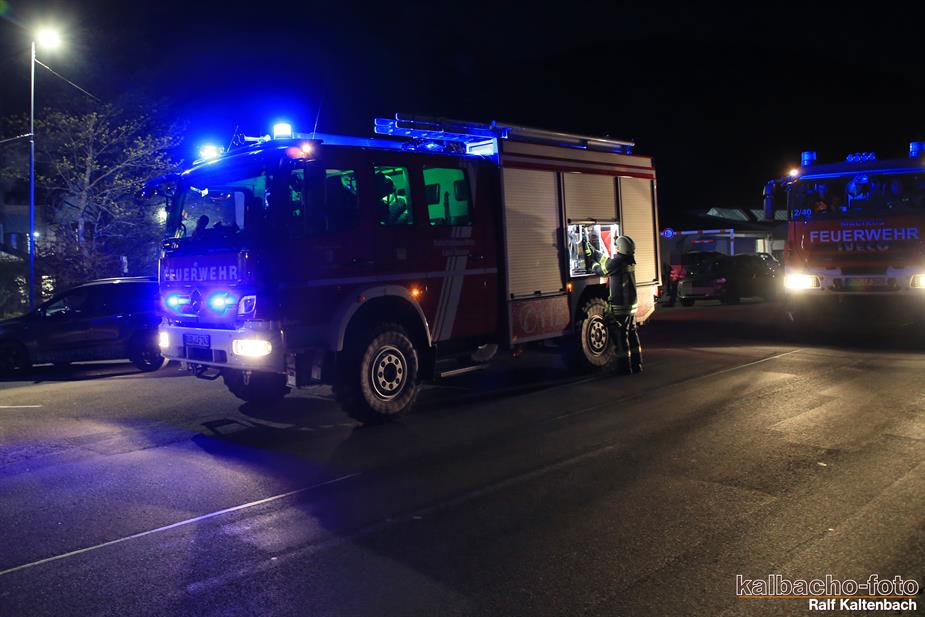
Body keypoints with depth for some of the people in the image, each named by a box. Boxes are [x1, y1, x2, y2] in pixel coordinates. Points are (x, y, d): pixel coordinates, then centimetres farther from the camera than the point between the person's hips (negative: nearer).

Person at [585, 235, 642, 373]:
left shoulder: (618, 262, -18)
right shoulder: (628, 261, 8)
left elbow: (602, 270, -3)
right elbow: (607, 260, 20)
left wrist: (594, 266, 19)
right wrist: (593, 252, 28)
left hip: (619, 307, -8)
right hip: (632, 305, 9)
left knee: (621, 336, -1)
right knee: (632, 334, 15)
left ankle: (625, 367, 3)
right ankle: (637, 365, 22)